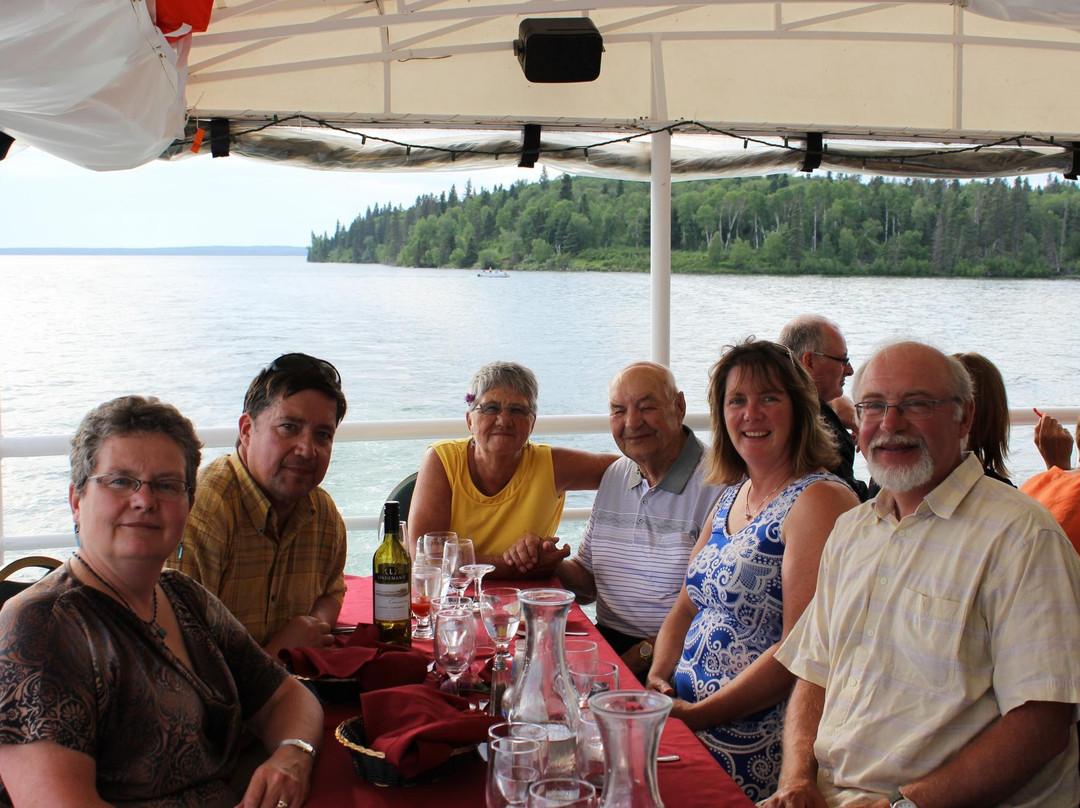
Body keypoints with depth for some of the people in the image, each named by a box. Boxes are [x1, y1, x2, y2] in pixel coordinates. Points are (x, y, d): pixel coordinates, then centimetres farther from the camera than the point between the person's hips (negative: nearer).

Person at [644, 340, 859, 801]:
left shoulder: (819, 501, -10)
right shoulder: (730, 498, 16)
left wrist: (698, 714, -17)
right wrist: (658, 678, 1)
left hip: (752, 736, -8)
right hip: (682, 710, 8)